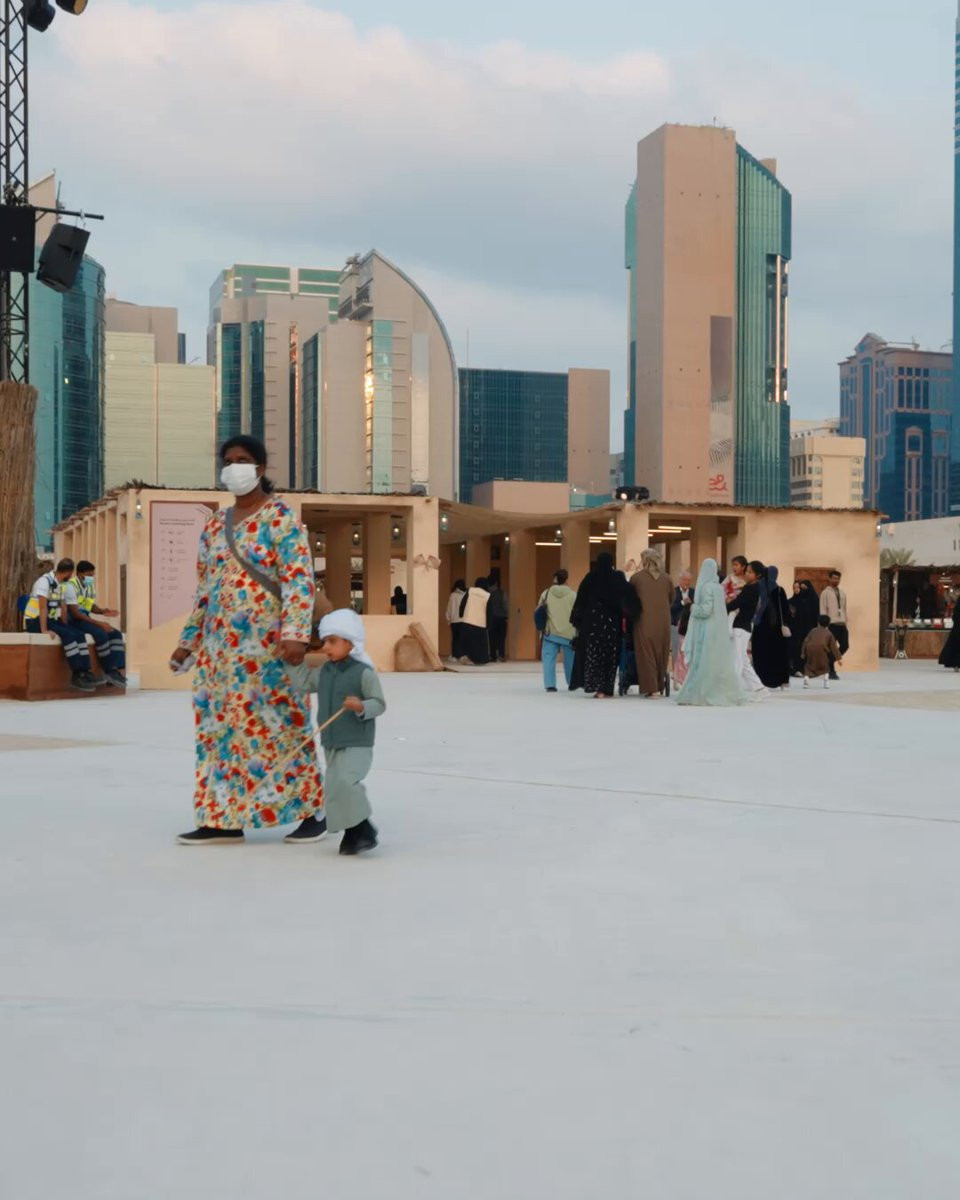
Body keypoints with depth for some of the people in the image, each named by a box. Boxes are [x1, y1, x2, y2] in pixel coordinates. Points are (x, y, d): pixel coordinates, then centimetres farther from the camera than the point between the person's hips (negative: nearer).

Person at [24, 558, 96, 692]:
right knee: (68, 635, -27)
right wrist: (44, 630, -27)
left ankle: (84, 672, -16)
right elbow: (43, 607, -22)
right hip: (34, 621, -8)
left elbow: (62, 608, 13)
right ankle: (77, 675, -25)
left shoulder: (59, 585, 12)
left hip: (50, 619, 8)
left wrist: (66, 627, 2)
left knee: (79, 635, -12)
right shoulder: (45, 581, -16)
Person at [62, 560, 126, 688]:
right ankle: (109, 671, -21)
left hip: (86, 619, 9)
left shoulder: (90, 586, 10)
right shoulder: (71, 586, -16)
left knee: (116, 634, -6)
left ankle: (117, 669, -17)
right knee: (101, 634, -29)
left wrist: (102, 611, -6)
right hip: (73, 621, -9)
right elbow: (75, 613, -22)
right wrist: (98, 623, -25)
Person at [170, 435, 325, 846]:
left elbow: (299, 581, -13)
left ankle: (311, 811, 8)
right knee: (219, 725, 5)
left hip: (266, 641, -7)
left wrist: (295, 634, -24)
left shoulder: (280, 518, -5)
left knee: (279, 724, -4)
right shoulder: (215, 524, 15)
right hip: (221, 643, 7)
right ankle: (224, 819, 9)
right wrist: (188, 640, 17)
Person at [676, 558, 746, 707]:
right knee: (720, 663, 10)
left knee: (702, 663, -4)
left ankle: (694, 695, -1)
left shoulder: (706, 587, -14)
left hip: (707, 631, -8)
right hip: (719, 630, 8)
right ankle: (730, 693, 11)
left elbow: (706, 610, -18)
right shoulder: (719, 587, 9)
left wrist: (693, 608, -2)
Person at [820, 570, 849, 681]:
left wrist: (845, 623, 12)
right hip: (831, 624, -6)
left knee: (845, 646, 0)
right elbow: (822, 610, -5)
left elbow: (844, 609, 17)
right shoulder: (825, 593, -2)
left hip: (842, 624, 6)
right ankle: (831, 671, 5)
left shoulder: (842, 593, 16)